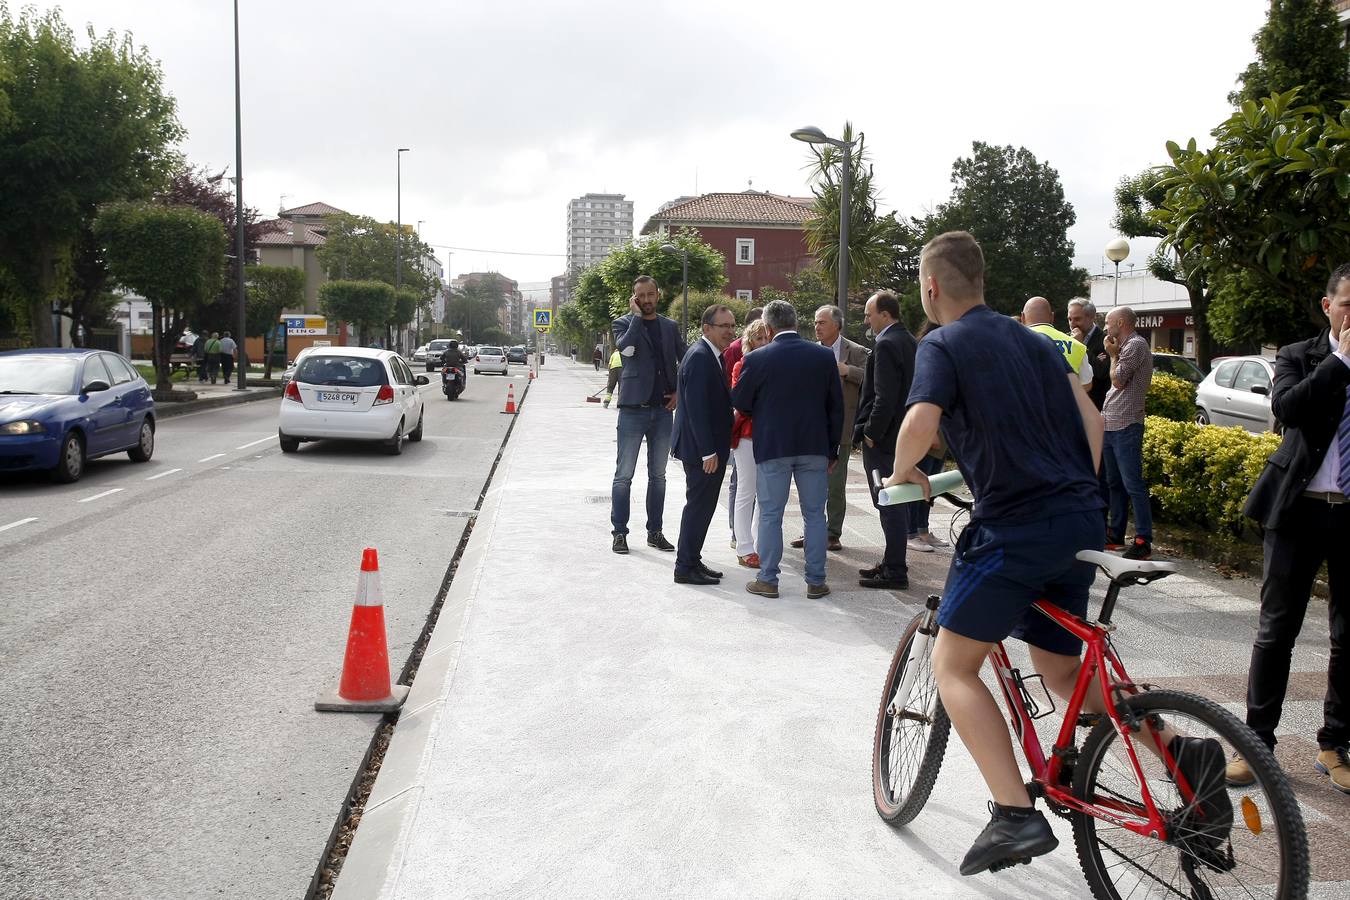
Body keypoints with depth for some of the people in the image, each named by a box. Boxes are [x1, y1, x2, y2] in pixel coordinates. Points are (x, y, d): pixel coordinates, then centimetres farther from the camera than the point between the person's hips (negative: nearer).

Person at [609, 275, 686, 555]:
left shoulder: (670, 327, 12)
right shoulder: (623, 323, 1)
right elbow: (626, 348, -21)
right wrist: (636, 315, -12)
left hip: (663, 409, 4)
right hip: (633, 408, -4)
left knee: (658, 476, 10)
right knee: (624, 475, -1)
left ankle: (655, 532, 18)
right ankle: (620, 532, 8)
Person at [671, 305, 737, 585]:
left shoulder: (710, 355, 14)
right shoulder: (699, 357, -18)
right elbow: (696, 407, -23)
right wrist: (708, 452, -23)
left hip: (709, 448, 10)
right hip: (700, 448, -10)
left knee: (702, 505, 16)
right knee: (699, 505, -2)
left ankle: (692, 561, 26)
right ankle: (686, 567, 6)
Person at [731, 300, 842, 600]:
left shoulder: (757, 358, -9)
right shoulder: (824, 356, 0)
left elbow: (739, 402, 0)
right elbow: (836, 406, 5)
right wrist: (832, 450, 13)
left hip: (771, 448, -2)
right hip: (814, 447, 2)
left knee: (770, 515, 7)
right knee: (814, 514, 10)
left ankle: (768, 580, 12)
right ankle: (816, 581, 15)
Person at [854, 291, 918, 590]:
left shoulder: (887, 345, -17)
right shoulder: (910, 341, 13)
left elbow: (885, 397, -23)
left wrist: (871, 433, -15)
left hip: (883, 439, -10)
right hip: (903, 435, 10)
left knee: (889, 505, -5)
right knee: (898, 503, 15)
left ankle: (894, 571, -1)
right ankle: (894, 563, 25)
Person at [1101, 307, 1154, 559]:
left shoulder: (1136, 345, -10)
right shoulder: (1125, 346, 20)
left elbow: (1118, 380, -12)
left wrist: (1113, 355, -1)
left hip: (1126, 426, -10)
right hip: (1111, 425, 10)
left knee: (1133, 484, -10)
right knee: (1114, 483, 14)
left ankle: (1143, 541, -8)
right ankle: (1116, 535, 22)